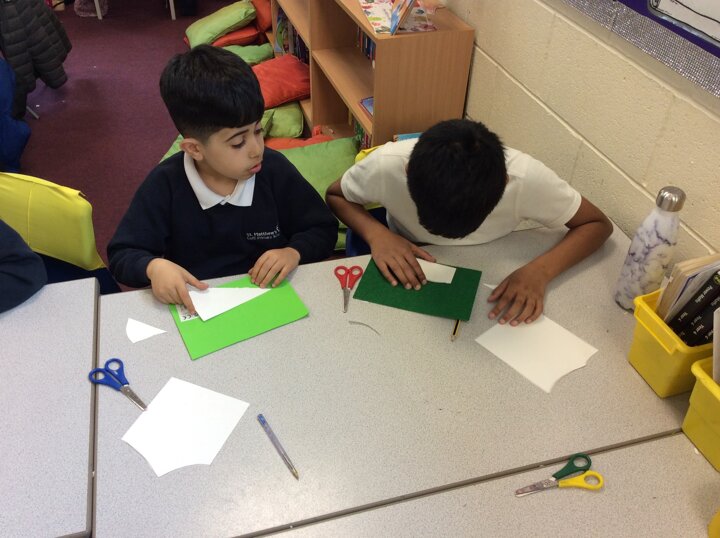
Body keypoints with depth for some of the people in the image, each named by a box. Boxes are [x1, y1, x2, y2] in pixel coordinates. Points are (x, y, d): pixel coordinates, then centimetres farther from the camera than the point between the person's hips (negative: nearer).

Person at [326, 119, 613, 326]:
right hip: (407, 273, -2)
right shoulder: (387, 165, -35)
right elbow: (335, 196, -14)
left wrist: (541, 270, -36)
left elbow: (598, 224, -19)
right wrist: (376, 233, -33)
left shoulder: (526, 177, -35)